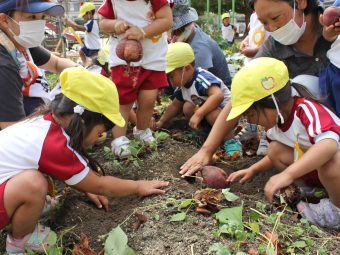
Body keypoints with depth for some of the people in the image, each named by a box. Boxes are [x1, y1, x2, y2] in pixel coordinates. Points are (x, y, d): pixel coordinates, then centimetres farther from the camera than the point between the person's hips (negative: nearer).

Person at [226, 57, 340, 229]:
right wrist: (253, 170, -1)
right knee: (276, 150, -7)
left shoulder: (308, 111, -30)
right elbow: (276, 157, 14)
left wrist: (288, 174, -57)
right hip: (314, 171, 8)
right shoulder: (275, 121, -4)